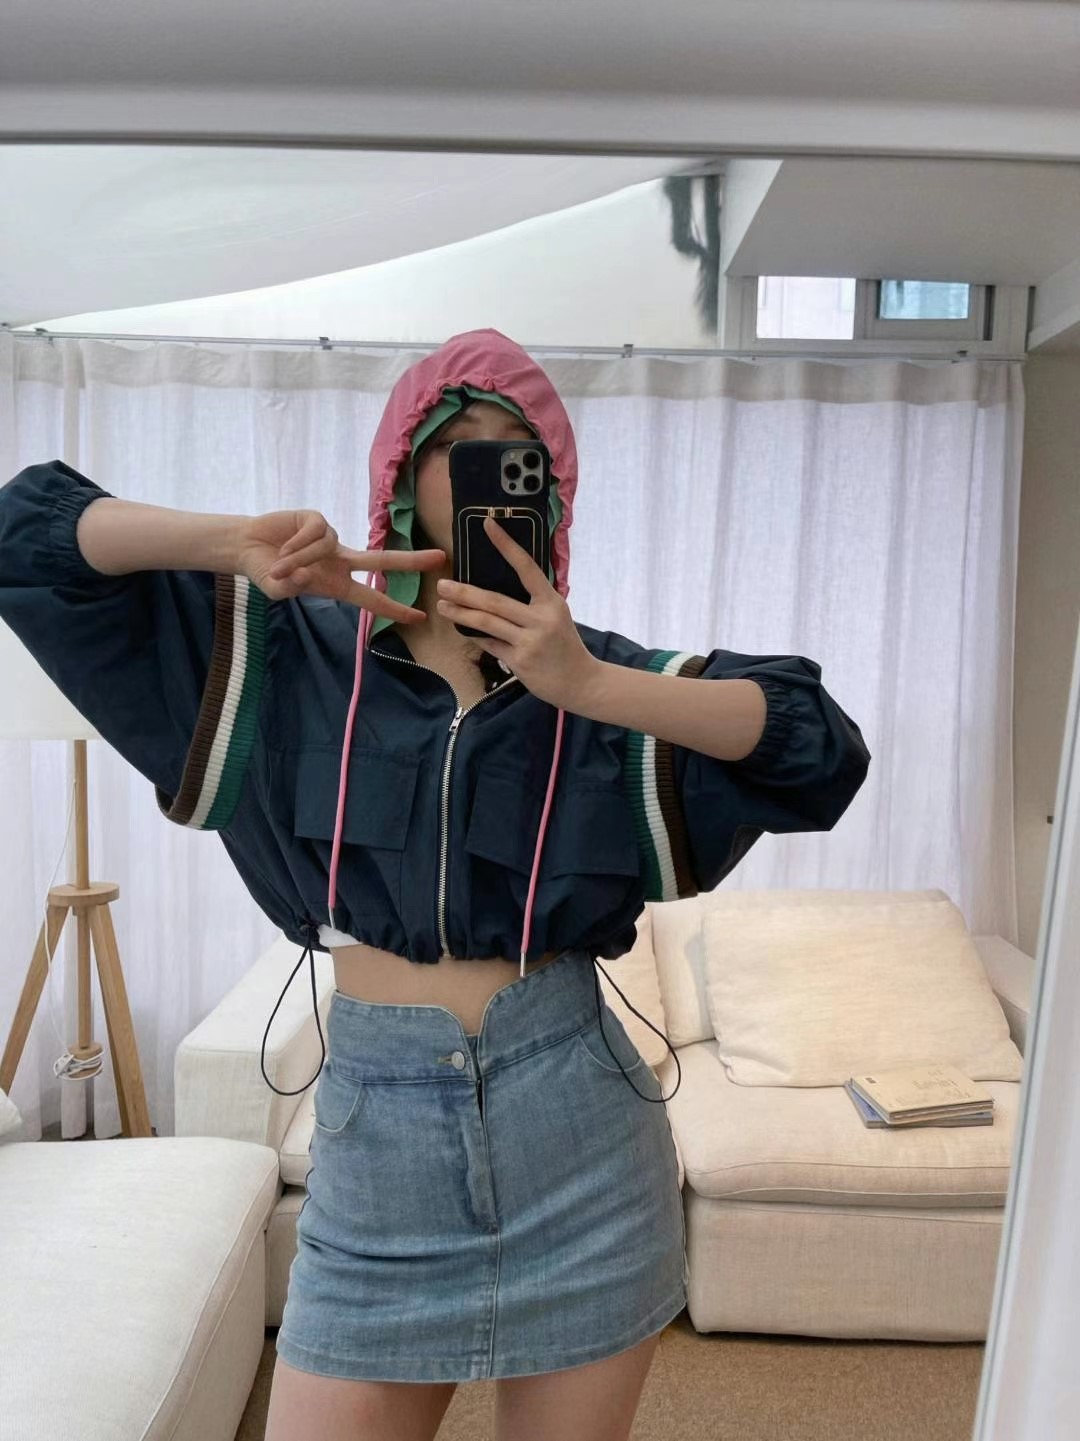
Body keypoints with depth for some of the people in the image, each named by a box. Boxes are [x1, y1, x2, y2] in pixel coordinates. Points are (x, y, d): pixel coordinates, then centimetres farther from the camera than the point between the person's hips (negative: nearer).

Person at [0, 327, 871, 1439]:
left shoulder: (607, 678, -1)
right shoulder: (295, 652, 0)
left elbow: (822, 748, -13)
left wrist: (583, 687, -23)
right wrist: (234, 544, -16)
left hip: (576, 1144, 1)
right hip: (374, 1135, 0)